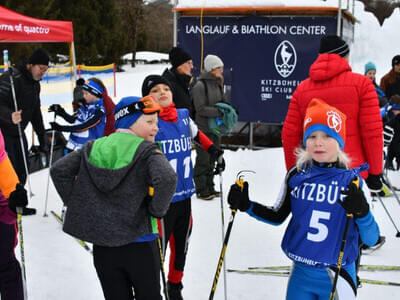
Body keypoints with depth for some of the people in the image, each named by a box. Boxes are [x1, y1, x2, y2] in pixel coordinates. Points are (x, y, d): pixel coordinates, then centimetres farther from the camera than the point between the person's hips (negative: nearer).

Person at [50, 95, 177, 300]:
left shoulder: (93, 148, 5)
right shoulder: (147, 151, -10)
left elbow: (59, 169, 2)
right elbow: (167, 179, -27)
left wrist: (76, 204, 7)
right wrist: (157, 211, -11)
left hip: (102, 244, 4)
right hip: (139, 244, -4)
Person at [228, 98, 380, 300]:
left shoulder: (353, 181, -10)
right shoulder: (296, 176, -4)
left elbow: (371, 239, -10)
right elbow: (277, 216, 11)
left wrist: (362, 212, -28)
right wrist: (246, 205, -2)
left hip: (337, 277, -2)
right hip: (301, 274, 2)